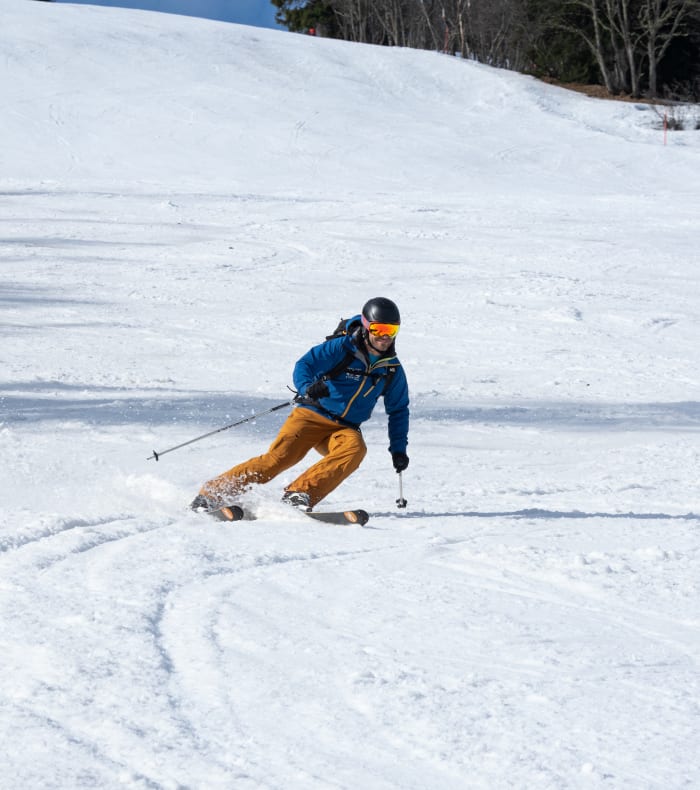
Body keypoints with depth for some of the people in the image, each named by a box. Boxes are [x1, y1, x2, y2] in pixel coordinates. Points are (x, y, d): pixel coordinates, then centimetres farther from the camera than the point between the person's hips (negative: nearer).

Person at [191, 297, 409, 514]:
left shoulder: (393, 369, 6)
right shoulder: (342, 348, -8)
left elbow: (398, 411, 19)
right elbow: (304, 366, -16)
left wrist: (398, 448, 11)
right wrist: (308, 388, -37)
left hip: (344, 429, 3)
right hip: (313, 415, -3)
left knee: (355, 449, -31)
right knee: (279, 457, -22)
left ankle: (299, 494, -36)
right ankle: (211, 494, -18)